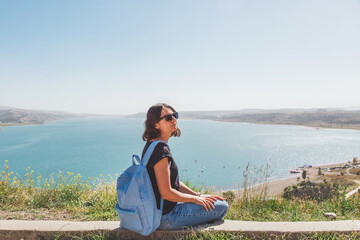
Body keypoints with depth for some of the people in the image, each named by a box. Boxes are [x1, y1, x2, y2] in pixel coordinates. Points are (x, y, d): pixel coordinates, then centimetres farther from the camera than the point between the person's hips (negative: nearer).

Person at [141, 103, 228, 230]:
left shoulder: (152, 145, 7)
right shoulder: (161, 149, -24)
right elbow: (166, 193, -26)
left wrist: (197, 195, 6)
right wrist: (195, 199, -10)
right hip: (166, 217, -9)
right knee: (222, 206, 0)